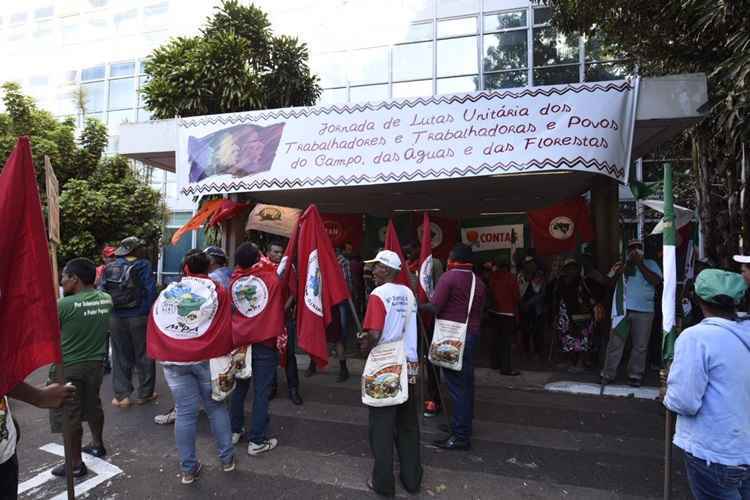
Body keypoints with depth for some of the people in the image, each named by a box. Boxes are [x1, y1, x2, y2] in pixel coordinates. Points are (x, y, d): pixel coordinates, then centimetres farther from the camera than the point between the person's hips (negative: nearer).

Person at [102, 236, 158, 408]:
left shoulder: (110, 267, 5)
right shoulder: (142, 266, -10)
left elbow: (102, 292, 4)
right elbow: (151, 291, -16)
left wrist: (108, 313, 10)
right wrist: (148, 313, -5)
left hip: (116, 318, 4)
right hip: (138, 317, -4)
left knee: (120, 356, 14)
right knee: (143, 356, 9)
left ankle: (121, 395, 16)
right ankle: (144, 394, 17)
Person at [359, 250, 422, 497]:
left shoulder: (378, 295, -16)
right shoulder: (408, 293, 3)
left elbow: (374, 334, -23)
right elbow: (407, 327, 10)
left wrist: (366, 345, -3)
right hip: (410, 364, 6)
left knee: (382, 425, 8)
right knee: (408, 424, 16)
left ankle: (383, 483, 18)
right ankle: (412, 479, 27)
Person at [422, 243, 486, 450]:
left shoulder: (449, 276, -11)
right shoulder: (478, 282, 9)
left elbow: (434, 307, -16)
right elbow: (479, 310, 13)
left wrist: (419, 305, 0)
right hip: (472, 333, 8)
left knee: (457, 383, -4)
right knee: (466, 381, 17)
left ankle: (461, 436, 2)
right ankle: (464, 424, 31)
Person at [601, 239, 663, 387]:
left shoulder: (651, 264, 10)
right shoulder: (621, 264, 12)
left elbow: (656, 281, -7)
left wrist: (640, 264, -8)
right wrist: (627, 263, -8)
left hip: (644, 311, 0)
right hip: (622, 309, 0)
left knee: (640, 346, 4)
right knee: (615, 343, -1)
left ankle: (635, 375, 14)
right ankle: (608, 374, 4)